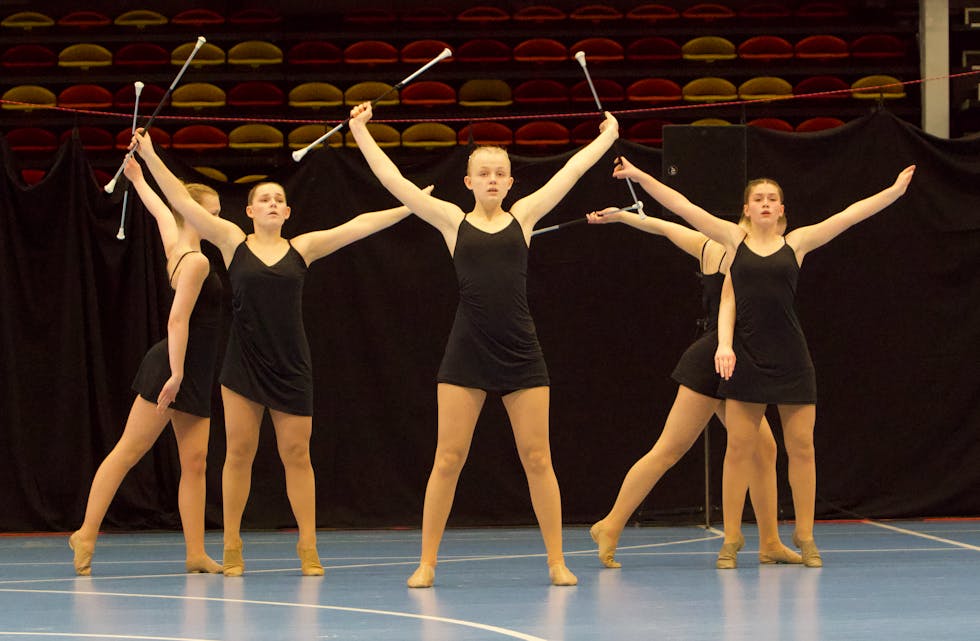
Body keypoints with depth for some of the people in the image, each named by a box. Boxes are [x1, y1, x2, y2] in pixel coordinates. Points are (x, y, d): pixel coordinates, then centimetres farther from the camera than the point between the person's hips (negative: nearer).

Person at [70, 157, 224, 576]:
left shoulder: (177, 249, 12)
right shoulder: (196, 262, -14)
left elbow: (161, 212, 29)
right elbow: (177, 319, -20)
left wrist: (137, 178, 45)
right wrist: (176, 374, -24)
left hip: (192, 376, 10)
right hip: (171, 368, -10)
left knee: (195, 462, 2)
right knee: (128, 452, -7)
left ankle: (196, 554, -1)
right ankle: (86, 535, -5)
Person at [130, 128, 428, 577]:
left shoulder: (303, 249, 5)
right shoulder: (233, 243, 3)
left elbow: (360, 225, 2)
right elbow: (182, 202, -1)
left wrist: (411, 207, -1)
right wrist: (149, 156, -7)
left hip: (291, 366, 1)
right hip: (243, 365, -1)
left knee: (296, 454, 1)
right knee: (239, 452, 0)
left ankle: (308, 546, 6)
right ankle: (232, 547, 7)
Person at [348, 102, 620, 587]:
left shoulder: (523, 216, 9)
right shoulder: (453, 221, 6)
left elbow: (573, 169, 14)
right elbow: (393, 180, 5)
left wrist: (608, 135, 20)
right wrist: (360, 132, 7)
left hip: (520, 354, 1)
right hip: (466, 355, -1)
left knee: (537, 458, 2)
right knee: (448, 458, -1)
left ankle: (557, 562, 8)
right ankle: (427, 563, 6)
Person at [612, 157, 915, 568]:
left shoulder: (797, 242, 7)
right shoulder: (734, 239, 6)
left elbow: (851, 214, 5)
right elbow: (681, 207, 2)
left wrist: (896, 190, 1)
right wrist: (638, 176, -4)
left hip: (790, 357, 1)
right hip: (746, 357, -1)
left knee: (801, 447, 3)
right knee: (738, 448, -1)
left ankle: (804, 535, 13)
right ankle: (731, 538, 6)